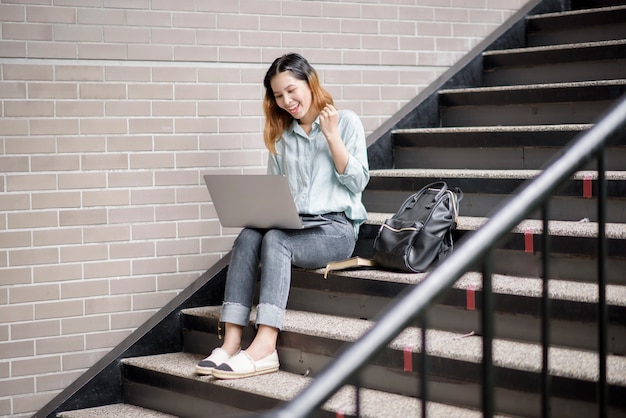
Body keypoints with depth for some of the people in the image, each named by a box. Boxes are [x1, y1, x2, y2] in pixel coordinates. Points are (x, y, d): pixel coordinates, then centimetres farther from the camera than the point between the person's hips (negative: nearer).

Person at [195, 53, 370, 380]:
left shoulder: (345, 122, 7)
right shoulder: (281, 134, 19)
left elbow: (358, 182, -1)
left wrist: (332, 136, -6)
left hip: (336, 227, -4)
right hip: (291, 226, 4)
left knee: (275, 239, -33)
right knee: (247, 237, -28)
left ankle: (265, 346, -44)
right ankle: (231, 343, -37)